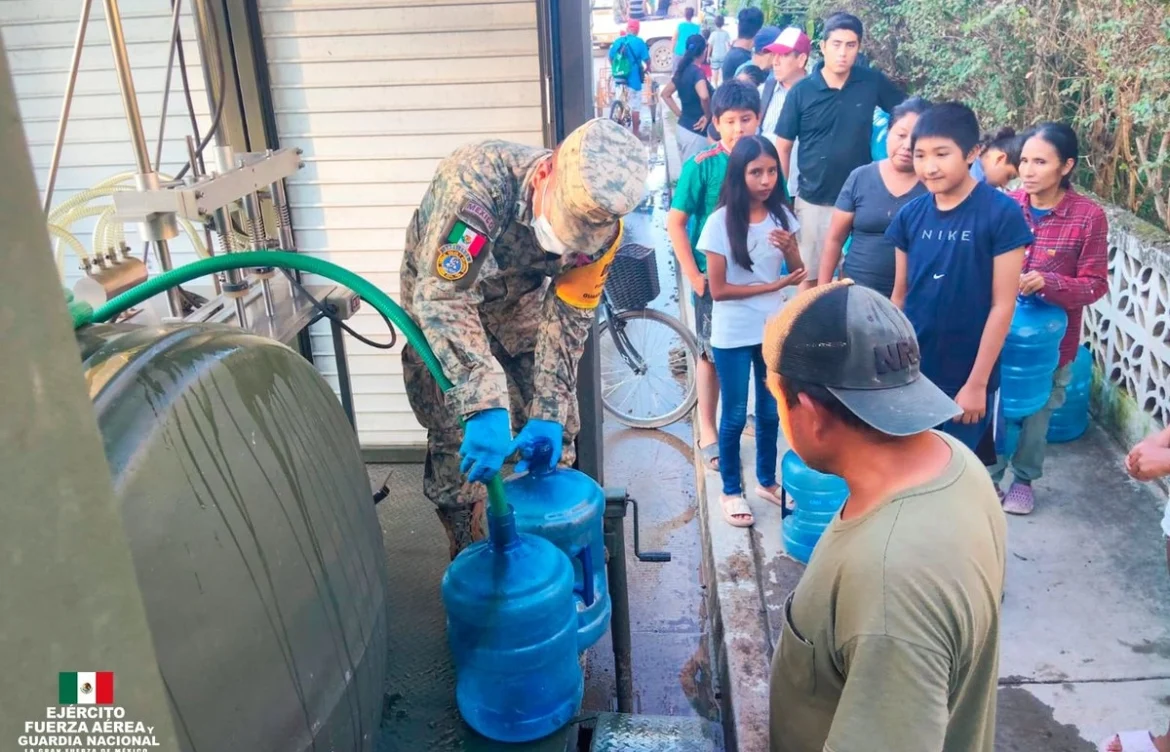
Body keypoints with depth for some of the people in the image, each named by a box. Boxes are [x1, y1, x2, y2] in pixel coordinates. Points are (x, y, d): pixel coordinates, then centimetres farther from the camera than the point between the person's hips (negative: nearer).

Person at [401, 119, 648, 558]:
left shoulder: (602, 226, -26)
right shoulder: (478, 179, -42)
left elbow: (566, 320, -20)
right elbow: (442, 297, -47)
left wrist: (548, 413, -27)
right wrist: (485, 406, -55)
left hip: (518, 299, 4)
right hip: (441, 293, -3)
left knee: (555, 428, 3)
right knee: (456, 438, -4)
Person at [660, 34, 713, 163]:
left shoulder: (683, 70, 7)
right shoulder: (697, 71, -17)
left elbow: (665, 93, 19)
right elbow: (704, 96, -36)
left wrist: (680, 114, 13)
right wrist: (708, 116, -19)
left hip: (684, 127, 9)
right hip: (696, 131, -9)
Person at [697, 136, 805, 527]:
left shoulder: (781, 215, -2)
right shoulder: (720, 222, -15)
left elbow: (797, 273, 4)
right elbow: (718, 289, -15)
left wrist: (790, 249, -18)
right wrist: (773, 285, -16)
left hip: (774, 330, 4)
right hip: (733, 336, -4)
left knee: (770, 412, 17)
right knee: (734, 417, 8)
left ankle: (767, 481, 37)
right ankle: (731, 491, 25)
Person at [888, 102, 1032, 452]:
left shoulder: (1002, 214, -13)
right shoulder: (910, 215, -1)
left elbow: (1002, 305, -12)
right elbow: (899, 295, 6)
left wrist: (977, 382, -12)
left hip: (965, 376, -4)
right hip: (910, 372, 4)